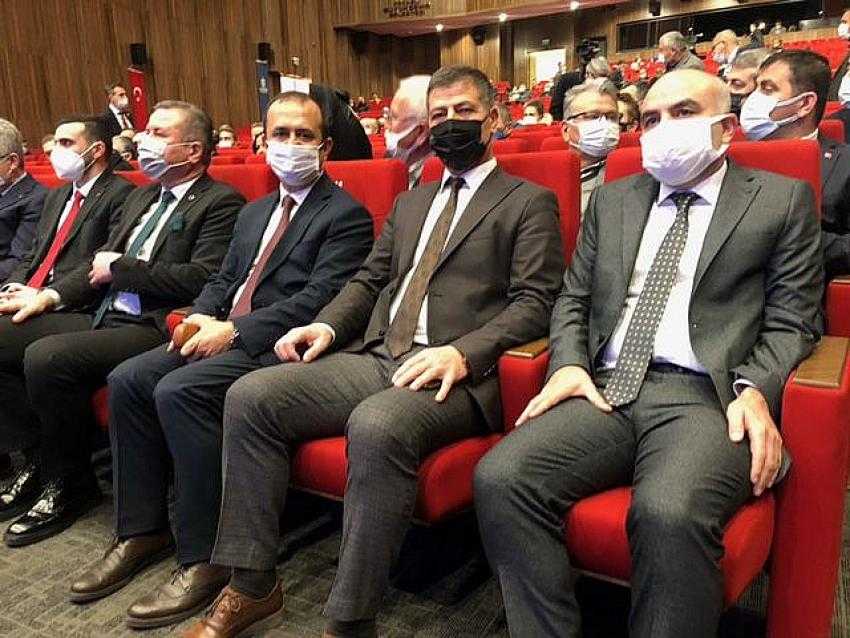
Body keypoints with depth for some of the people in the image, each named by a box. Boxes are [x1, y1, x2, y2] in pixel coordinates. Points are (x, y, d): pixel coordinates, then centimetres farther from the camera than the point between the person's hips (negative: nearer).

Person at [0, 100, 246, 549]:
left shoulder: (220, 203, -6)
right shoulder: (140, 197, 22)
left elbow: (201, 278, -18)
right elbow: (102, 263, 22)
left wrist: (119, 268, -9)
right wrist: (52, 295, 4)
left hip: (155, 328, -9)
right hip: (101, 317, 9)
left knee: (46, 357, -25)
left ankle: (67, 485, -3)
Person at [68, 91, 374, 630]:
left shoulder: (346, 214, -4)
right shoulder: (254, 212, 23)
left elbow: (319, 297, -15)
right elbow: (223, 278, 22)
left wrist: (232, 331, -19)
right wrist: (201, 316, -1)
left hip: (276, 346, -8)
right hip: (223, 335, 8)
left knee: (179, 391, -28)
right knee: (128, 379, -8)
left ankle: (205, 560, -16)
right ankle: (143, 531, 4)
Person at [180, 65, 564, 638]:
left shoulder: (530, 202, 7)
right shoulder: (410, 203, 27)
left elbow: (534, 303, -5)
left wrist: (461, 353, -21)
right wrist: (326, 326, 2)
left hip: (452, 375, -6)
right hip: (373, 359, 7)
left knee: (376, 427, -37)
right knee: (250, 396, -12)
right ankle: (252, 586, -2)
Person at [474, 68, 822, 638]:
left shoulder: (783, 199, 12)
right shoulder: (612, 200, 22)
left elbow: (792, 322, 7)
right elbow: (573, 299, 20)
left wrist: (756, 389, -12)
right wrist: (569, 365, 0)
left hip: (706, 396, -3)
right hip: (606, 389, 4)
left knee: (670, 513, -35)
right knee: (500, 478, -23)